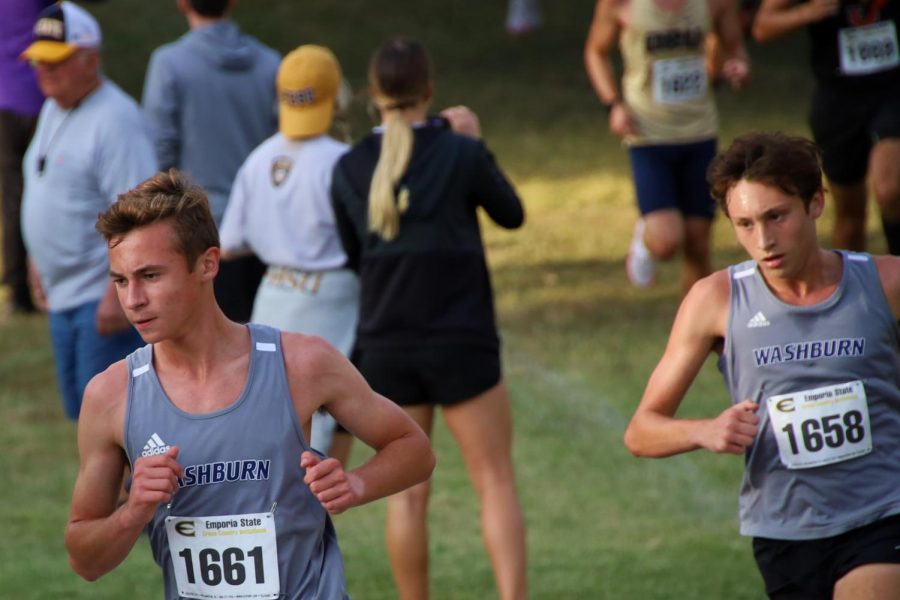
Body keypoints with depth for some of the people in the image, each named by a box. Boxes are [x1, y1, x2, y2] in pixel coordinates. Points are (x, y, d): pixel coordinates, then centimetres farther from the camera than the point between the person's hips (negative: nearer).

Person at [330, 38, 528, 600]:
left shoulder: (350, 169, -1)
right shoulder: (459, 153, -11)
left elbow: (353, 253, 11)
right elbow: (512, 214, 6)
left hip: (386, 347, 3)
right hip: (461, 343, -3)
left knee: (407, 492, 10)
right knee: (496, 483, 2)